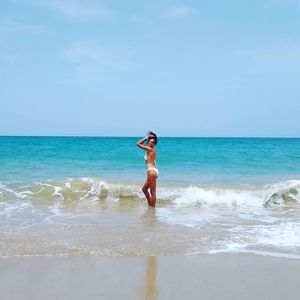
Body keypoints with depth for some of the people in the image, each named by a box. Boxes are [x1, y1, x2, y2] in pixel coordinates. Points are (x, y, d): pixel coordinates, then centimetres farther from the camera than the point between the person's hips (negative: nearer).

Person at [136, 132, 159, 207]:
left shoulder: (150, 149, -10)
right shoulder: (152, 150, 15)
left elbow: (138, 144, -4)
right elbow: (141, 144, 27)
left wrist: (146, 137, 2)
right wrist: (147, 138, 16)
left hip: (152, 171, -10)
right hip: (153, 171, 10)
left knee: (153, 192, -6)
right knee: (144, 189, 21)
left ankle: (152, 207, -2)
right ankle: (150, 205, 24)